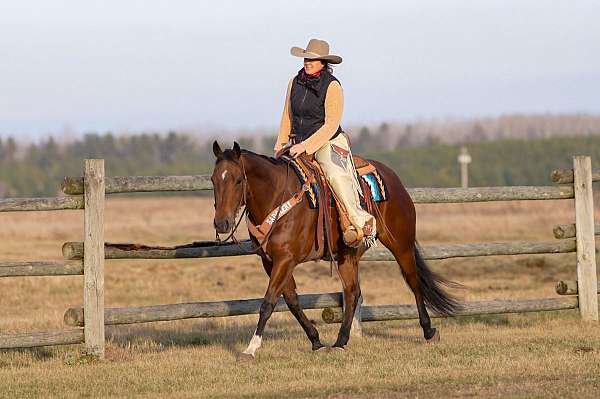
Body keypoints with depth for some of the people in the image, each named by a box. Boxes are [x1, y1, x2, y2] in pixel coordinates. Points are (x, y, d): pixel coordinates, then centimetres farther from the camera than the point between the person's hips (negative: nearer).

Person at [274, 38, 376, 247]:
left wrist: (306, 145, -21)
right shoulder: (295, 82, 6)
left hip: (329, 143, -7)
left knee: (334, 173, -32)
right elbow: (288, 117, 18)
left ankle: (361, 221, -27)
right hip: (298, 144, 7)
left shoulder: (332, 86, -11)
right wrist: (281, 142, 7)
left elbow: (331, 125, -15)